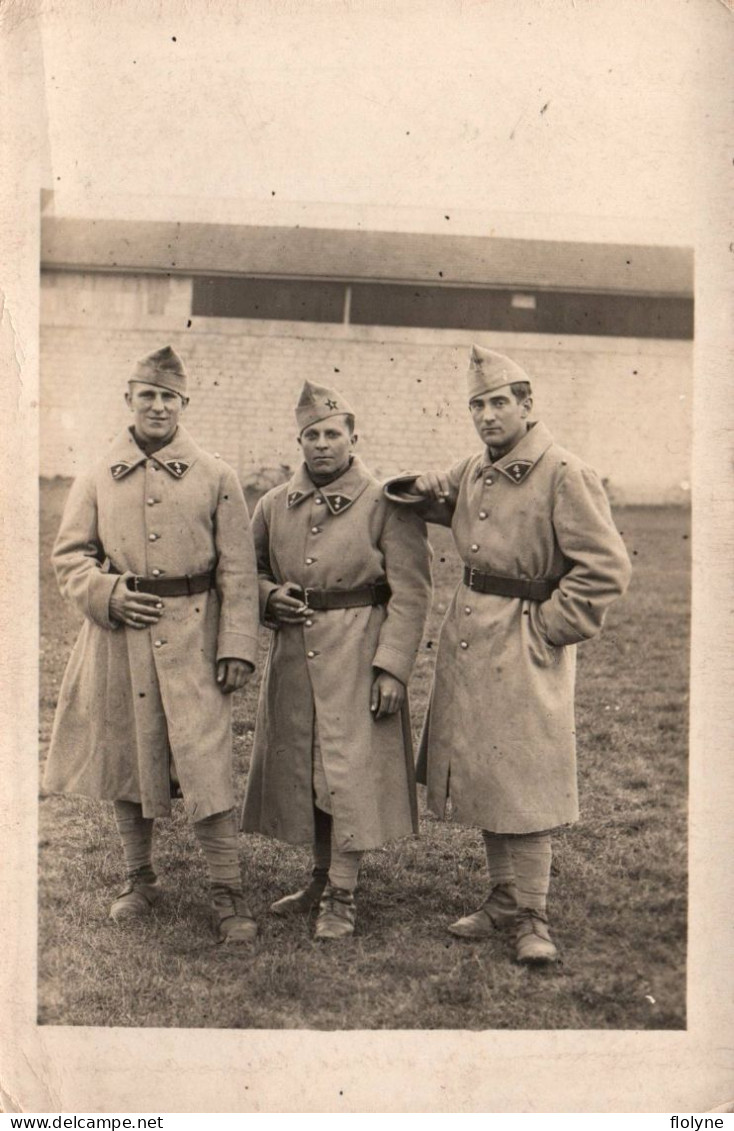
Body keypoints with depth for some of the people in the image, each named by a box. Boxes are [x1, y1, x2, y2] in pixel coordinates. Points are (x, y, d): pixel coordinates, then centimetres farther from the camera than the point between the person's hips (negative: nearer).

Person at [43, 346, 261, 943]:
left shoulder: (216, 477, 0)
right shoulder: (98, 478, 7)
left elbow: (238, 570, -1)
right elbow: (70, 554, 11)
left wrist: (237, 646, -8)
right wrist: (108, 594, -8)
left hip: (192, 634, -3)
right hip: (119, 636, 3)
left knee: (207, 762, -7)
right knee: (126, 759, 12)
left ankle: (228, 890, 6)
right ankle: (140, 879, 30)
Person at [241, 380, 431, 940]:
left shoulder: (387, 505, -6)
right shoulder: (273, 505, 8)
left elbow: (411, 594, -8)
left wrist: (392, 667, -14)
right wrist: (269, 596, -3)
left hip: (359, 656, -5)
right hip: (293, 656, 5)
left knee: (351, 771, -3)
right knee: (300, 770, 13)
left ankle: (342, 895, 10)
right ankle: (322, 878, 30)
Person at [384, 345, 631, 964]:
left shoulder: (566, 475, -14)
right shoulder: (473, 470, 9)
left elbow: (606, 568, -16)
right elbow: (438, 497, 31)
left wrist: (546, 627, -14)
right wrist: (420, 490, 7)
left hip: (525, 643, -7)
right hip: (468, 635, 8)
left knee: (522, 782, -3)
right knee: (480, 773, 14)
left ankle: (533, 916, 11)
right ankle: (503, 895, 28)